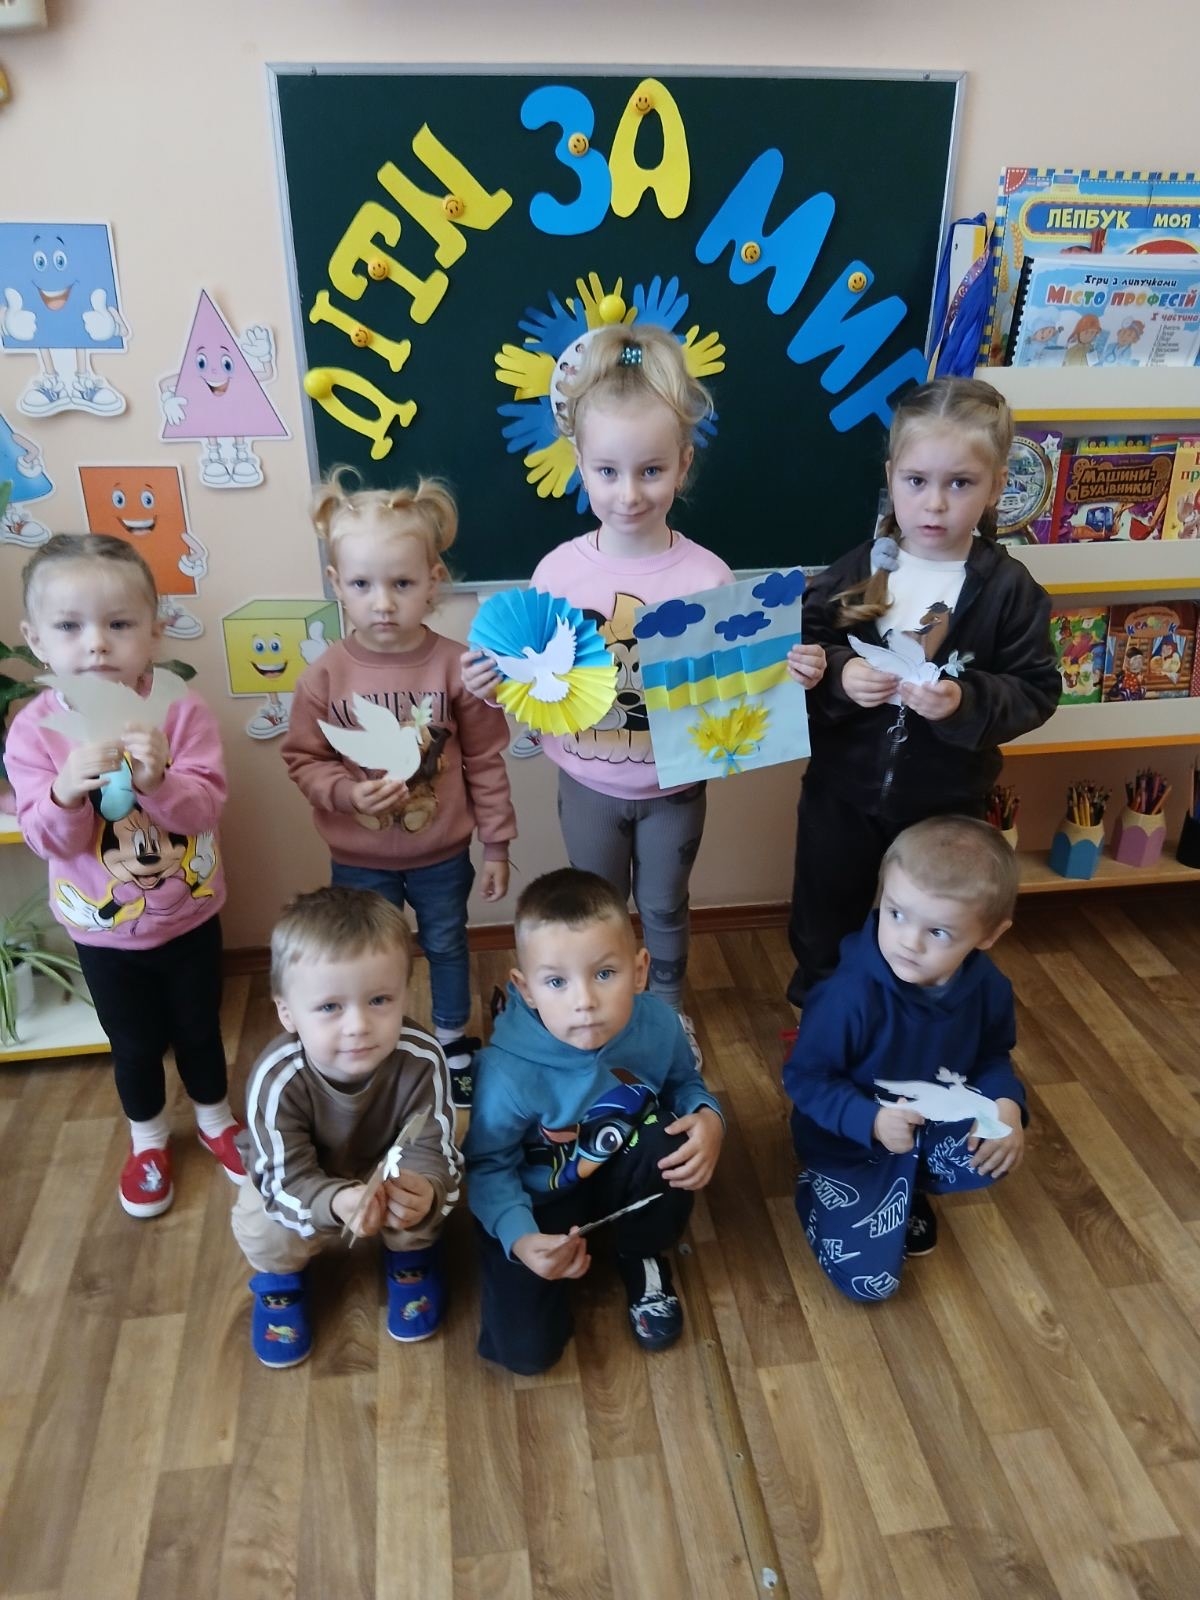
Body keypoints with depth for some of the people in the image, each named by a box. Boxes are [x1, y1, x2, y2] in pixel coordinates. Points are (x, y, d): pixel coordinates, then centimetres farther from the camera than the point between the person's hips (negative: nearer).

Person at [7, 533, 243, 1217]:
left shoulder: (182, 710, -17)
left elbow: (206, 807, -23)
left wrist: (158, 779, -43)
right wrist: (66, 790, -38)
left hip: (189, 914, 0)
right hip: (104, 929, 0)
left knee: (199, 1029, 20)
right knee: (135, 1043, 18)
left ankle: (216, 1121, 46)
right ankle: (148, 1139, 45)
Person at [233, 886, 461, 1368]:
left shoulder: (421, 1059, -35)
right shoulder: (276, 1079, -37)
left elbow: (430, 1149, -30)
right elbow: (287, 1178, -32)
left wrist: (423, 1190, -55)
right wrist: (337, 1203, -54)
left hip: (390, 1167, 1)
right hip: (294, 1176, 0)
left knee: (425, 1191, -27)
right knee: (265, 1230, -26)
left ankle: (411, 1260, 11)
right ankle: (279, 1282, 13)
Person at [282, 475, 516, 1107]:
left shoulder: (457, 666, -17)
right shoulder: (324, 674, -15)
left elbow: (484, 761, -8)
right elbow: (302, 759, -6)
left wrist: (496, 845, -3)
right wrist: (347, 793, -25)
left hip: (443, 854, 0)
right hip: (359, 859, 0)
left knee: (447, 946, 22)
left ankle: (452, 1042, 47)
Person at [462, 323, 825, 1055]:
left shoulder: (707, 576, -17)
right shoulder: (558, 571, -14)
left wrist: (789, 675, -28)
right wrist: (493, 682, -24)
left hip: (674, 786, -1)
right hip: (589, 785, 1)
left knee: (665, 909, 22)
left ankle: (670, 1011, 50)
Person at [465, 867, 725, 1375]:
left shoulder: (657, 1026, -23)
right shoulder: (509, 1072, -33)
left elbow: (684, 1084, 0)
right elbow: (488, 1167, -18)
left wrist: (708, 1117, -23)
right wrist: (519, 1239, -35)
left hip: (621, 1178, 3)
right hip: (539, 1201, -2)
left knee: (673, 1142, -29)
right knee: (525, 1348, -14)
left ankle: (643, 1257, 4)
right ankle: (561, 1254, 20)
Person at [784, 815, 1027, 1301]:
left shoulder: (987, 988, -16)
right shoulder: (850, 995, -33)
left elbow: (993, 1057, 2)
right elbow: (804, 1080, -22)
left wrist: (1006, 1105, -20)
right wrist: (870, 1120, -37)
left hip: (933, 1127, 5)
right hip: (851, 1144, -5)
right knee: (868, 1280, -11)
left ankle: (907, 1188, 9)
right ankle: (818, 1190, 20)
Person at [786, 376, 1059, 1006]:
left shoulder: (1010, 590, -11)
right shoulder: (853, 573, -8)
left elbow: (1036, 691, -11)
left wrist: (967, 702, -28)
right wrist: (838, 676, -25)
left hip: (947, 802, -1)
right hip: (843, 791, 1)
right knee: (824, 926, 20)